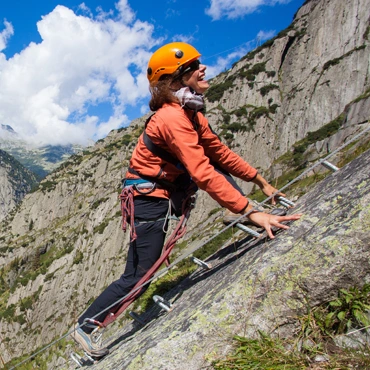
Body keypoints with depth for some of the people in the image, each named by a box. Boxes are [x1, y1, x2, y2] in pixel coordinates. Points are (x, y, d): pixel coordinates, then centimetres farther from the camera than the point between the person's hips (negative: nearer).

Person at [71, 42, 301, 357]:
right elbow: (203, 174, -33)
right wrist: (251, 211, -34)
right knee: (138, 276, -3)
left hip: (167, 187, 9)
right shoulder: (173, 117, -25)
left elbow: (219, 151, 10)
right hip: (149, 198, -9)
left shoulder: (190, 113, 5)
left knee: (221, 169, 6)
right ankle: (85, 326, 13)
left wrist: (260, 181, 8)